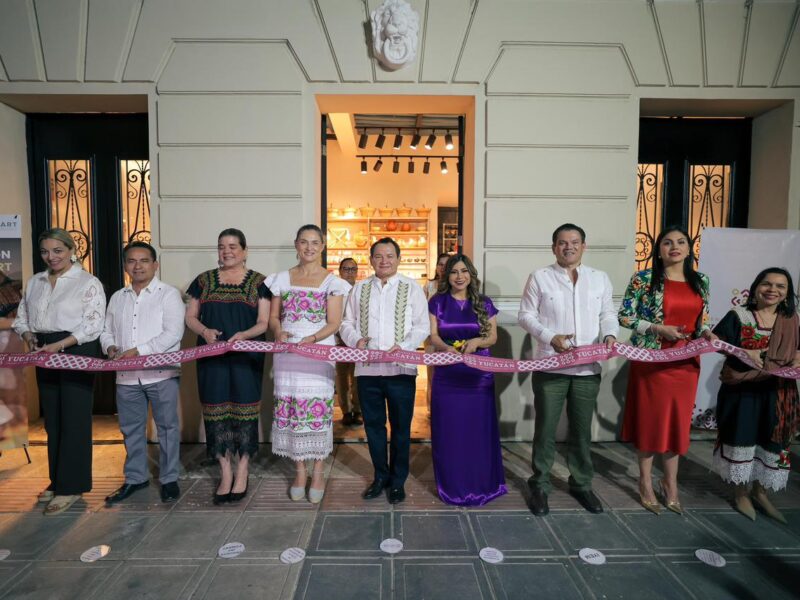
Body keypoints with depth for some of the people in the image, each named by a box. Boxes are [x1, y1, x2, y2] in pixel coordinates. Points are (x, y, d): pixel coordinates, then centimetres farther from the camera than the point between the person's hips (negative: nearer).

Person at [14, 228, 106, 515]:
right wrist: (28, 337, -3)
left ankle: (71, 486, 7)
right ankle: (57, 480, 28)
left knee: (74, 419, -2)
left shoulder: (88, 282, -7)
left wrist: (59, 345, -21)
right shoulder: (35, 282, 14)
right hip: (45, 355, 7)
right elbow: (22, 317, 17)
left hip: (76, 353, -7)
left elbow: (92, 325, -13)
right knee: (52, 419, 14)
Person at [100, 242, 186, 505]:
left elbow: (173, 333, -14)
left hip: (161, 374, -5)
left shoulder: (169, 294, -5)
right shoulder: (117, 297, 14)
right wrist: (110, 347, -4)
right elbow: (106, 330, 18)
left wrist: (138, 351, -19)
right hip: (127, 375, 6)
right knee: (131, 429, 16)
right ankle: (135, 477, 32)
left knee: (167, 427, 5)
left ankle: (169, 478, 19)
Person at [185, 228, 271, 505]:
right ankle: (225, 472, 17)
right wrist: (205, 330, -10)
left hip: (246, 357, -2)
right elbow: (190, 316, 11)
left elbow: (263, 322, -1)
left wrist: (244, 334, -20)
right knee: (216, 409, 4)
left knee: (244, 409, 0)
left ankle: (242, 473, 14)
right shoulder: (204, 280, 11)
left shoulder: (258, 282, 3)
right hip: (211, 356, 3)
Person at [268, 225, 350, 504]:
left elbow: (334, 323, -3)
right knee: (290, 406, 5)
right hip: (287, 352, 3)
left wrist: (311, 339, -19)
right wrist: (279, 332, -10)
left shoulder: (332, 282, 2)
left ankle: (318, 472, 16)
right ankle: (299, 470, 22)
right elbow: (273, 316, 12)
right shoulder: (282, 279, 11)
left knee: (318, 407, -1)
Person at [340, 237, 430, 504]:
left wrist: (403, 346, -17)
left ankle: (398, 480, 26)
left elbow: (422, 326, -2)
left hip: (400, 369, -2)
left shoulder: (412, 288, 3)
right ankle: (381, 475, 31)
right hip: (367, 368, 3)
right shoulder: (359, 288, 11)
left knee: (401, 427, 8)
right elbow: (347, 323, 12)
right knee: (373, 424, 13)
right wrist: (356, 340, -9)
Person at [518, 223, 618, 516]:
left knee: (582, 429, 15)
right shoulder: (539, 277, 0)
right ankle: (539, 486, 22)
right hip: (550, 367, -3)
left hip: (588, 368, 3)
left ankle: (581, 484, 33)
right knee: (545, 429, 5)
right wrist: (550, 337, -17)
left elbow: (608, 313, 12)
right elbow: (526, 315, -2)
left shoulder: (600, 278, 10)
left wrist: (610, 334, -9)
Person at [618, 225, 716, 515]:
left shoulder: (700, 282, 7)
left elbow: (701, 320, 14)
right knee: (649, 420, 5)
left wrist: (707, 333, -7)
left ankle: (671, 482, 31)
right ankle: (646, 482, 23)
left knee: (678, 421, 13)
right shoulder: (644, 279, -8)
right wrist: (659, 329, -18)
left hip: (686, 362, 5)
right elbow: (624, 316, -9)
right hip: (651, 361, -4)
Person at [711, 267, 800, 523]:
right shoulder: (738, 316, -7)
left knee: (771, 442, 14)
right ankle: (742, 494, 25)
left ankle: (760, 491, 34)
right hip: (743, 389, -4)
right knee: (743, 439, 6)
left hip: (777, 393, 4)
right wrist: (742, 352, -23)